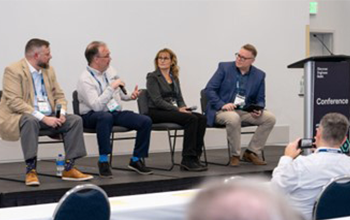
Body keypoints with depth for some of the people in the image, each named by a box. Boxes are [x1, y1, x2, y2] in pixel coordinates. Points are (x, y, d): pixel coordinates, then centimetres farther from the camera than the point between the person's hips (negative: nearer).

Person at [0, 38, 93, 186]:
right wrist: (42, 117, -26)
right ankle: (31, 170, -35)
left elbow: (59, 95, 17)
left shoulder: (48, 70, 14)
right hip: (19, 117, -7)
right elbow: (14, 102, -20)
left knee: (75, 120, -11)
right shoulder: (13, 71, -10)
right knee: (30, 120, -39)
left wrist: (61, 113, -7)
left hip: (48, 117, 7)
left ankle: (69, 168, -9)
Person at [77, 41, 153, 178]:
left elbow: (120, 93, 23)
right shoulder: (85, 79, -16)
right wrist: (111, 87, -27)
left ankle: (136, 160, 0)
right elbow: (96, 106, -29)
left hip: (115, 112, 7)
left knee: (146, 121, -13)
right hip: (92, 116, -7)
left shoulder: (110, 70, 8)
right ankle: (103, 161, -31)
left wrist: (130, 96, 1)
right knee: (106, 117, -43)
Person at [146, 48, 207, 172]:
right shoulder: (153, 77, -2)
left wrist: (184, 108, -6)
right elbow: (157, 101, -12)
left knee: (201, 119, -19)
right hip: (157, 113, -7)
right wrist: (178, 110, -19)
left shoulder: (174, 78, 20)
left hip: (172, 110, 7)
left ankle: (195, 156, -21)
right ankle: (188, 160, -27)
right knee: (191, 119, -29)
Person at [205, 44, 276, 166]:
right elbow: (209, 89, -5)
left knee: (270, 118, -18)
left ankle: (251, 152, -4)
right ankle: (235, 155, -17)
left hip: (245, 112, 4)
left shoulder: (259, 75, 8)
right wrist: (222, 105, -21)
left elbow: (260, 99, 12)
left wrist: (258, 109, -13)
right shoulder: (224, 67, -1)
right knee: (233, 118, -38)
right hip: (222, 111, -4)